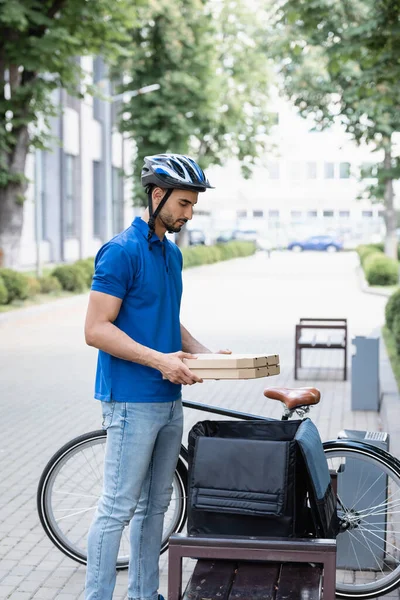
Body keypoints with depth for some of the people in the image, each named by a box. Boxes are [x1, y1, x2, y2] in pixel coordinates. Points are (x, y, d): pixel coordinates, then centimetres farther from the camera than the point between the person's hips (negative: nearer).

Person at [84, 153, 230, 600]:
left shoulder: (172, 253, 14)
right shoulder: (121, 252, -14)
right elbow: (96, 329, -18)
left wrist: (202, 353, 8)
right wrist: (159, 360, -23)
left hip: (169, 400, 9)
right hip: (132, 401, -9)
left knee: (155, 505, 15)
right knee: (118, 508, -4)